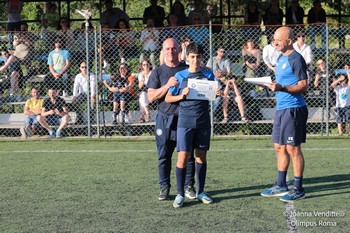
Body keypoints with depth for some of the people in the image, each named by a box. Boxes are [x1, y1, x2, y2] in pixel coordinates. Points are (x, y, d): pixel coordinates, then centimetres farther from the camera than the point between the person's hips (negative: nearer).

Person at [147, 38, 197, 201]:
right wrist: (167, 85, -16)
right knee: (164, 155, 1)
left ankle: (188, 186, 10)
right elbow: (151, 97, -3)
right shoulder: (158, 72, 6)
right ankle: (164, 187, 9)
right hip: (165, 118, -1)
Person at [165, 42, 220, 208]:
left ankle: (200, 191, 18)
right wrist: (181, 96, -14)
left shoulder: (208, 75, 6)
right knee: (183, 157, -6)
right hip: (185, 121, -2)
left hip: (203, 121, 2)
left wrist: (217, 93, -10)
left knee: (201, 156, 9)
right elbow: (168, 98, 3)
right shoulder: (180, 76, 1)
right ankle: (180, 194, 0)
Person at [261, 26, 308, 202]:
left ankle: (298, 189, 3)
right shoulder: (281, 58, 15)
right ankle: (280, 186, 23)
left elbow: (303, 87, -17)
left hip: (293, 109, -9)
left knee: (292, 148, -4)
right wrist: (271, 85, 8)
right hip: (281, 108, 9)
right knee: (279, 147, 14)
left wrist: (281, 88, -28)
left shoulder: (296, 59, -13)